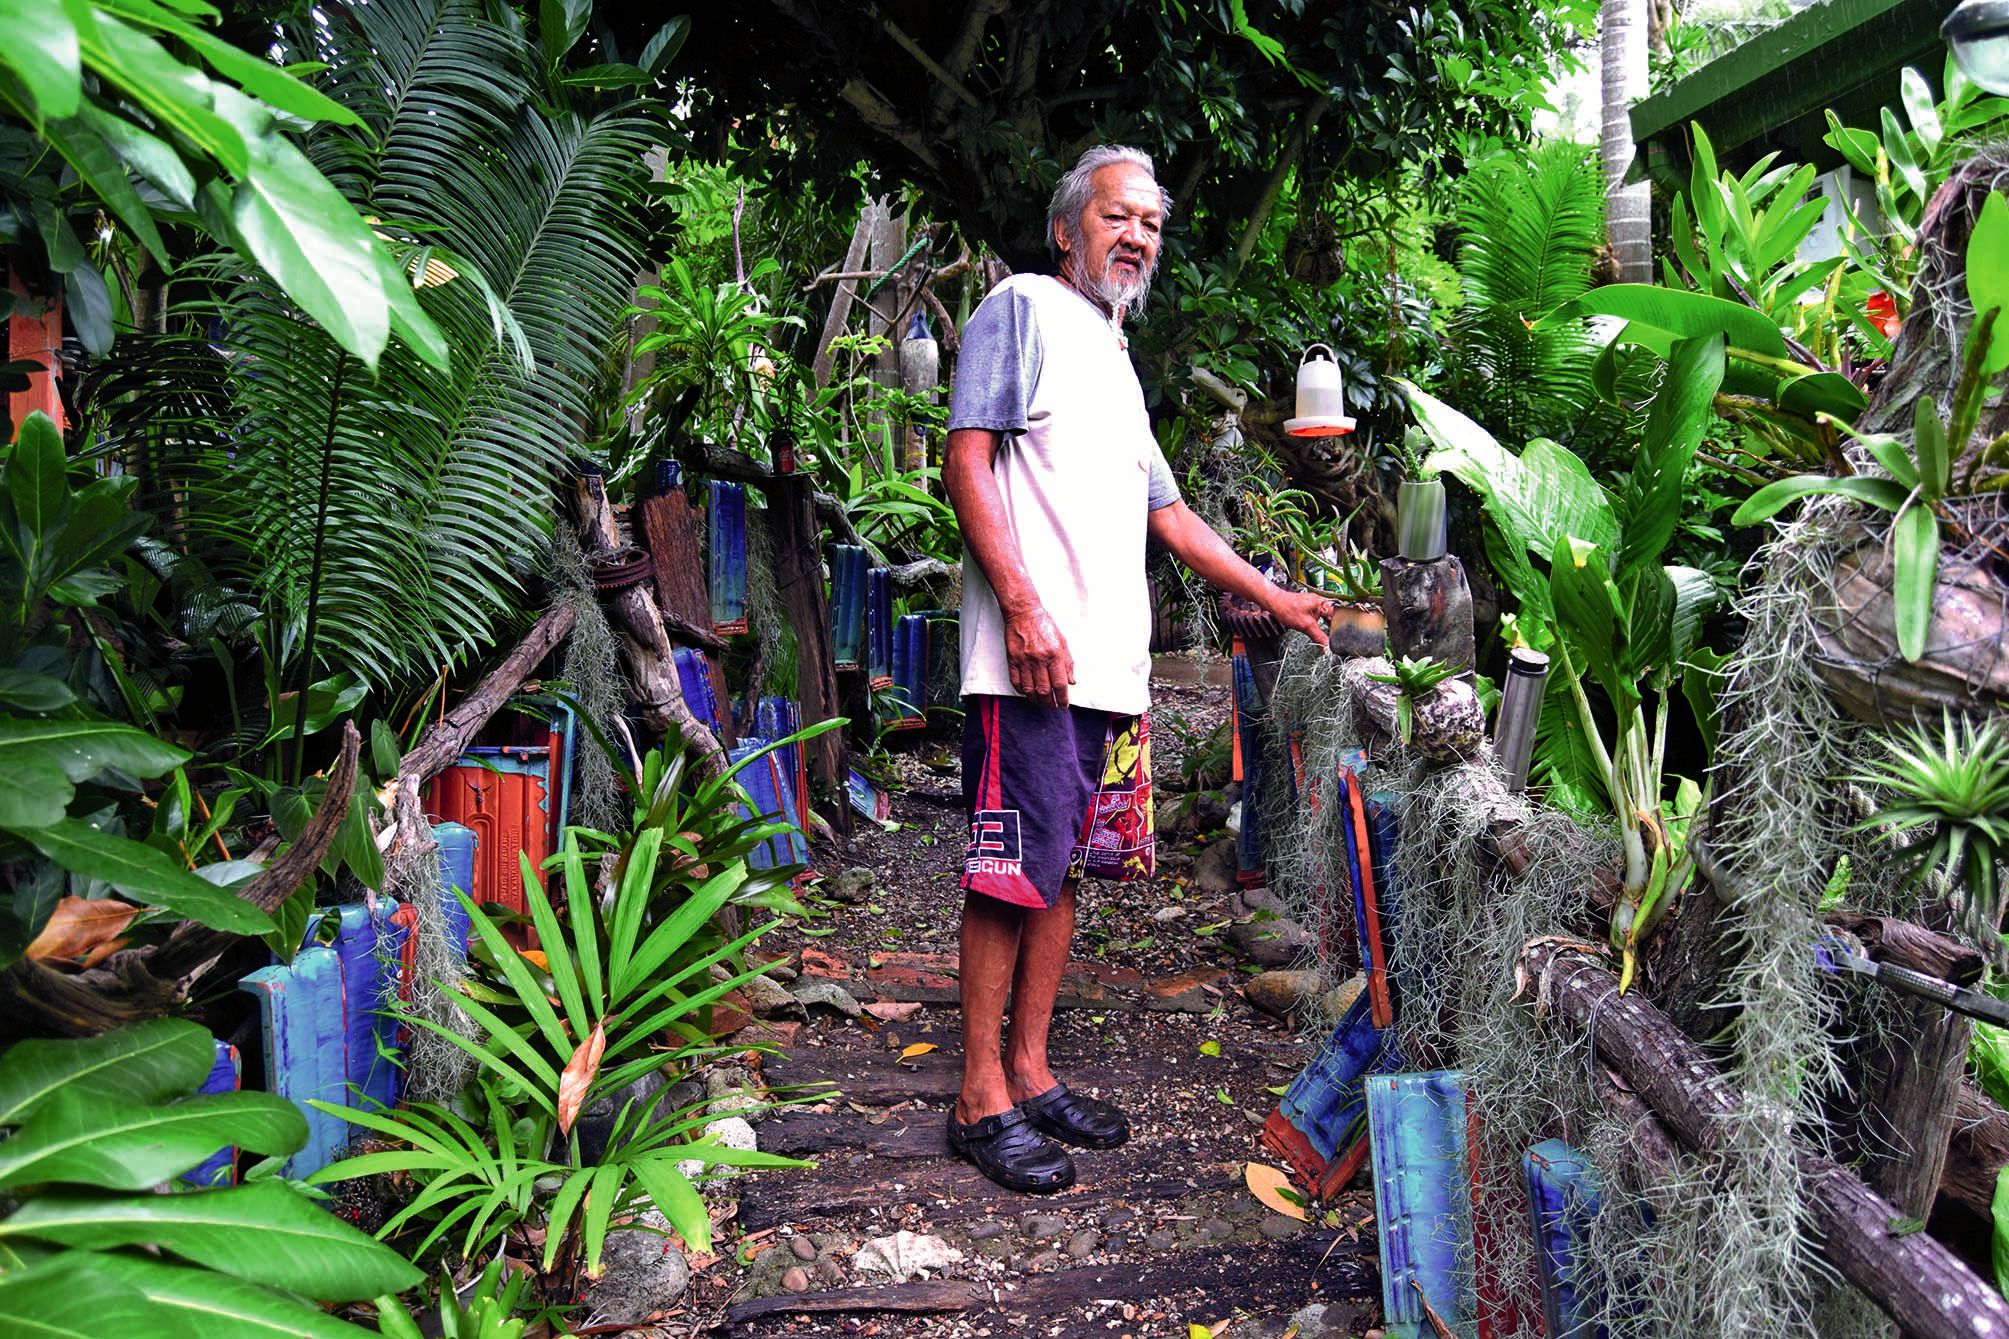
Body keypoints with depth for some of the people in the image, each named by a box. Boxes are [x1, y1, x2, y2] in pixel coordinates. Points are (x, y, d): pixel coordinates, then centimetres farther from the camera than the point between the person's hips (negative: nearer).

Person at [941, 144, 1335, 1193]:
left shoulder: (1115, 363, 26)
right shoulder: (1024, 308, 2)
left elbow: (1170, 516, 31)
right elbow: (967, 460, -10)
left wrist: (1277, 599, 30)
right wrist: (1023, 606, -20)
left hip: (1111, 666, 9)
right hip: (1032, 662, -9)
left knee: (1063, 868, 10)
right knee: (1014, 871, -7)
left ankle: (1030, 1072, 20)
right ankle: (983, 1098, 2)